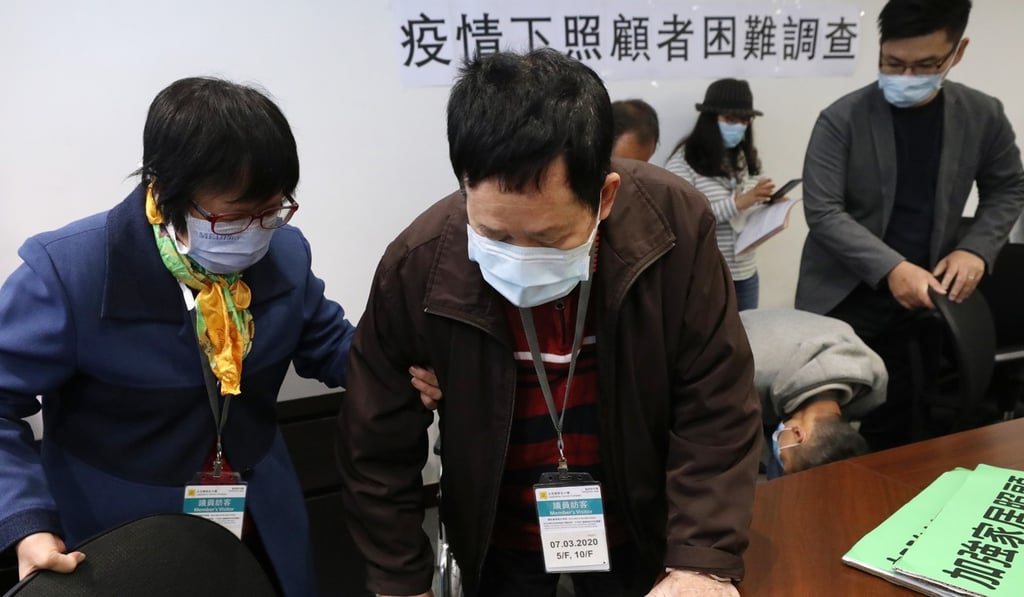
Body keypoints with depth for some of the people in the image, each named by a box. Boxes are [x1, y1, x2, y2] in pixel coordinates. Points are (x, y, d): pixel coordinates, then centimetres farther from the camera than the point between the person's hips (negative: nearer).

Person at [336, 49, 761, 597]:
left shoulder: (675, 227, -23)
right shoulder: (415, 270, -23)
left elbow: (717, 410, -16)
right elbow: (377, 450, -11)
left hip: (637, 530, 1)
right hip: (499, 543, 0)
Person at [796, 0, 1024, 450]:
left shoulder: (983, 116, -1)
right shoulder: (841, 119, -11)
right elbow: (823, 212, -16)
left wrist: (976, 249, -6)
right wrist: (891, 268, -26)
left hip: (920, 298, 3)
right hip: (844, 300, -2)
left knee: (891, 426, 12)